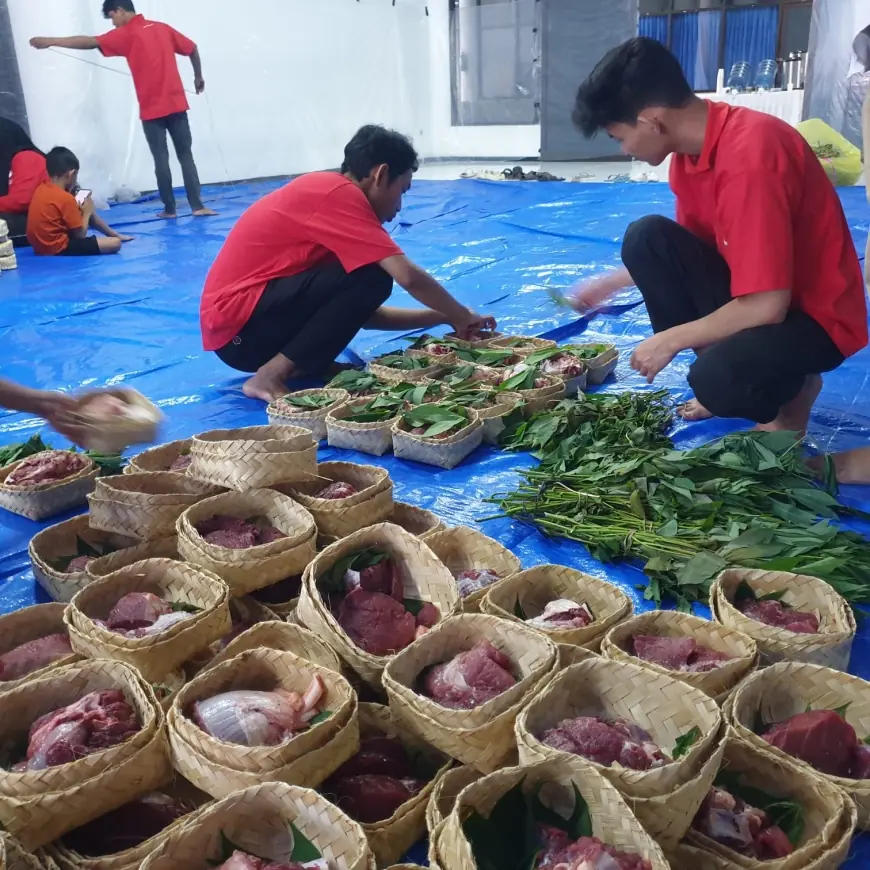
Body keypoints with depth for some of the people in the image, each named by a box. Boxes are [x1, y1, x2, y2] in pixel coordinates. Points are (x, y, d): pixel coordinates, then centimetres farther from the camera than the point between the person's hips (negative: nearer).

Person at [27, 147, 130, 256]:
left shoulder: (42, 188, 6)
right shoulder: (66, 198, -20)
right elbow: (80, 235, -14)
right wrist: (86, 213, 3)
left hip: (42, 245, 10)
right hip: (58, 249, -10)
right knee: (115, 243, -17)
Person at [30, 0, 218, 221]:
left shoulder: (126, 34, -4)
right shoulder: (162, 28, 12)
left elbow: (90, 42, -11)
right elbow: (192, 49, 17)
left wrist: (50, 41, -7)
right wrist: (198, 77, 30)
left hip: (152, 110, -4)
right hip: (177, 104, 4)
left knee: (161, 159, 3)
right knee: (186, 155, 5)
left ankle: (169, 209, 5)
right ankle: (197, 206, -3)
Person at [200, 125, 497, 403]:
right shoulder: (338, 193, -13)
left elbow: (366, 313, 15)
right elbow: (409, 277, -19)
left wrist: (443, 318, 14)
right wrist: (462, 317, -3)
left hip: (243, 325, 10)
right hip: (238, 328, -10)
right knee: (371, 278, -18)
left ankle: (281, 362, 2)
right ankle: (270, 376, -14)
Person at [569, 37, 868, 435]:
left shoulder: (750, 153, -30)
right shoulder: (692, 143, -2)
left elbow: (767, 306, -31)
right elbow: (688, 246, 17)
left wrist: (669, 340, -19)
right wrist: (610, 283, 17)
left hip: (815, 315, -8)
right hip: (752, 295, 8)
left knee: (717, 379, -35)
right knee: (646, 238, -8)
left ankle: (792, 386, 2)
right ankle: (723, 358, 2)